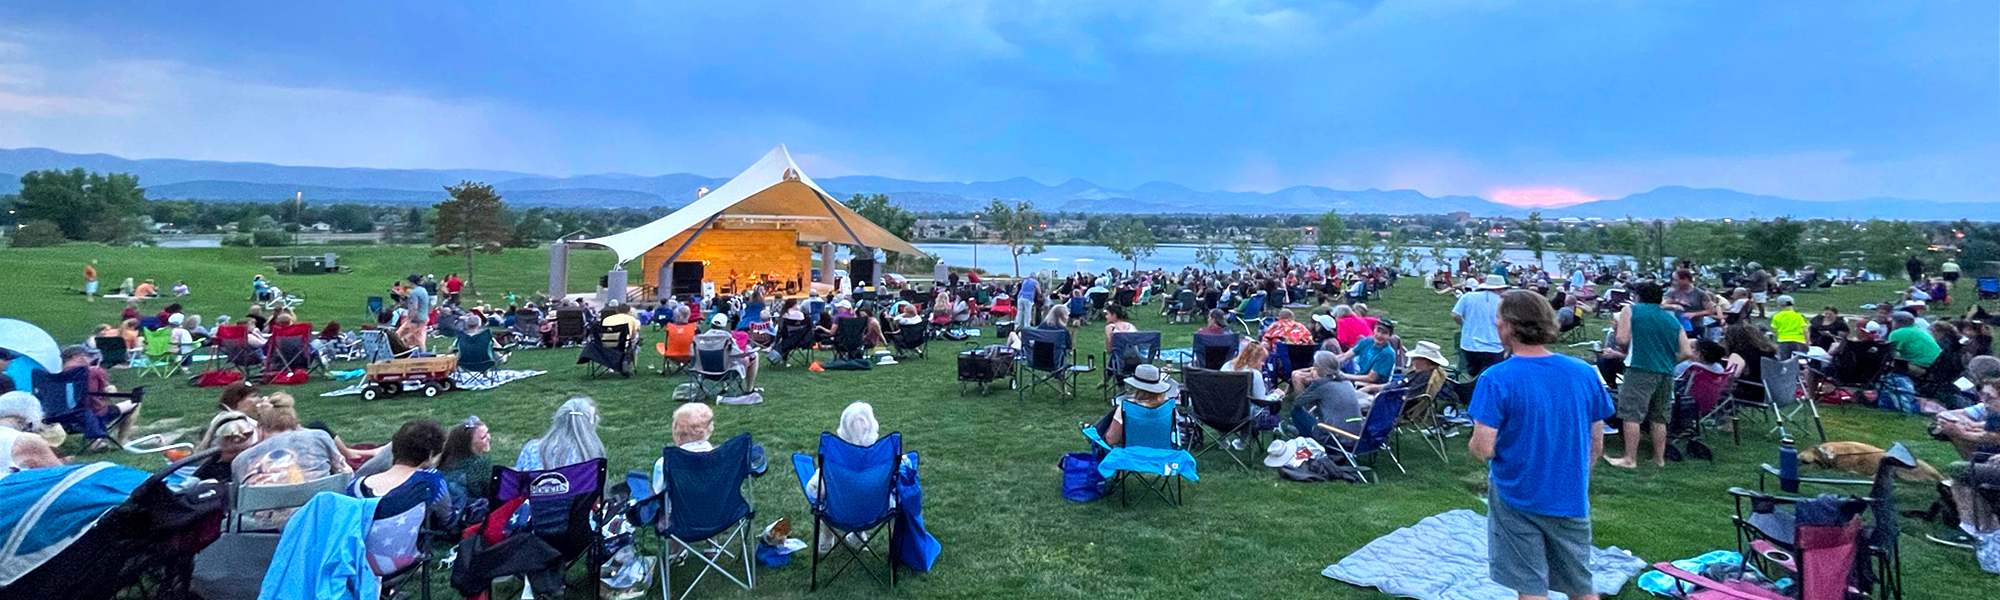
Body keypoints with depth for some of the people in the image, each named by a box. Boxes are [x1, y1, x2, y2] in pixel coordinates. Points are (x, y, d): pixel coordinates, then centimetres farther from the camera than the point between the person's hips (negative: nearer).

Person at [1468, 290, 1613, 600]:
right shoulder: (1584, 373, -4)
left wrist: (1475, 443, 1)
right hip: (1572, 501, 4)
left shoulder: (1496, 379, -18)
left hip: (1517, 497, -4)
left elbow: (1484, 448, -21)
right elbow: (1596, 445, 5)